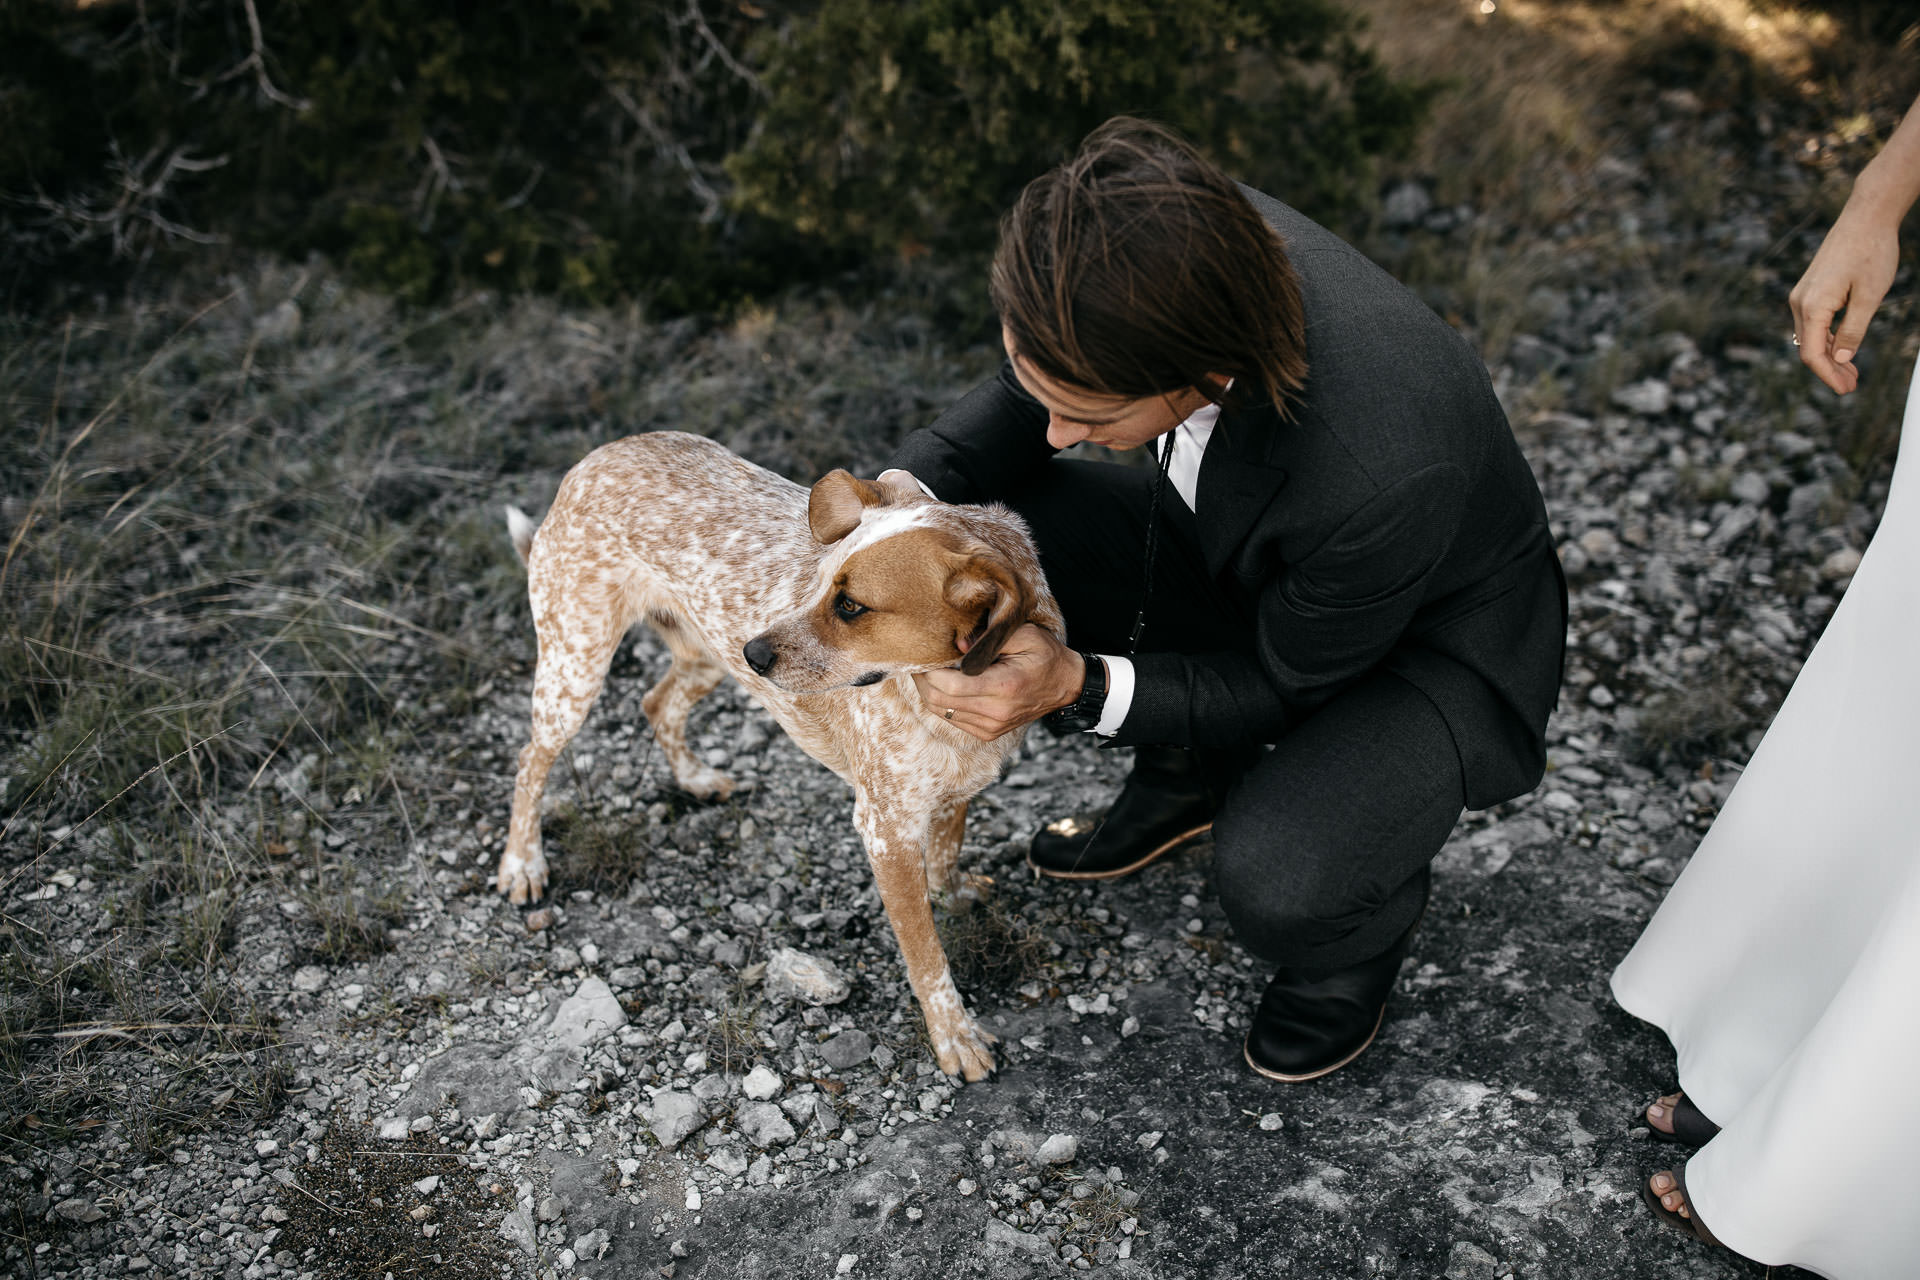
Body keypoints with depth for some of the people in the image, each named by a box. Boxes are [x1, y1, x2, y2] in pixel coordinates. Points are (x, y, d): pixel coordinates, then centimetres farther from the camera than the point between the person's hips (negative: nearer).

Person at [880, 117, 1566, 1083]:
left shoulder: (1381, 475, -43)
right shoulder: (1181, 245, -26)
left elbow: (1287, 686, -23)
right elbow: (1034, 396, -5)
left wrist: (1082, 689, -35)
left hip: (1426, 647, -6)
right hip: (1255, 567, 6)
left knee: (1273, 880, -32)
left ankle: (1363, 921, 8)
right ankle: (1186, 777, 15)